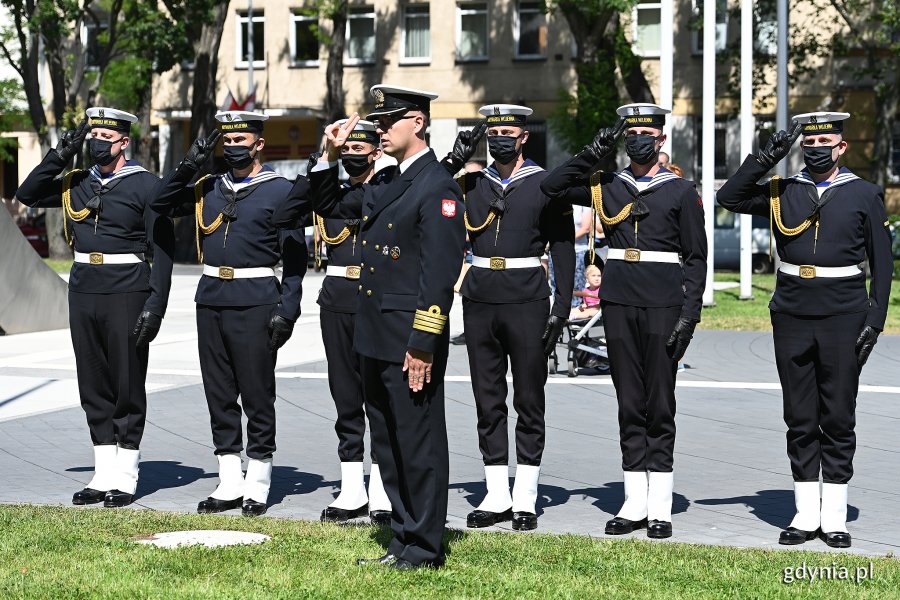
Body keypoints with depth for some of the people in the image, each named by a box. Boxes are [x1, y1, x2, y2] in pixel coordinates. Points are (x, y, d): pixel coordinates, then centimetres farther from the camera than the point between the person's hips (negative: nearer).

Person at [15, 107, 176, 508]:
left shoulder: (146, 185, -4)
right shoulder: (75, 183, 12)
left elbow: (162, 248, -6)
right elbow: (27, 195, 8)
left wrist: (155, 304, -13)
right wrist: (60, 155, -1)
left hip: (127, 293, -5)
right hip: (83, 291, 6)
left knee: (128, 384, 0)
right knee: (93, 385, 8)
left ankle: (125, 478, 8)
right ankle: (104, 475, 16)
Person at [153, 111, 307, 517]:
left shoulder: (279, 191, -3)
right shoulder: (209, 189, 13)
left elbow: (295, 257, -4)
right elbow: (163, 205, 14)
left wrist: (287, 311, -12)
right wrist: (189, 166, 1)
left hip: (255, 304, -6)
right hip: (210, 301, 6)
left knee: (257, 396, 1)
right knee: (219, 396, 8)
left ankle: (257, 487, 10)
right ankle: (229, 485, 17)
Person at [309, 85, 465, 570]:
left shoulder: (437, 188, -13)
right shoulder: (384, 184, 14)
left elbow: (439, 274, -19)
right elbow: (329, 207, 29)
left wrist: (423, 345, -21)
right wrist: (331, 157, 13)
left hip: (411, 342, -9)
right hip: (375, 339, 9)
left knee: (419, 443, 0)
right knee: (387, 441, 14)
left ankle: (424, 548, 9)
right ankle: (404, 536, 24)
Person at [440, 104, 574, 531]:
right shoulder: (470, 183, 10)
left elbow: (563, 250, 0)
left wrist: (561, 308, -7)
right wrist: (453, 160, -6)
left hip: (527, 303, -3)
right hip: (480, 303, 4)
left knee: (529, 400, 2)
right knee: (488, 401, 6)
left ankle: (525, 499, 10)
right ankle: (497, 496, 14)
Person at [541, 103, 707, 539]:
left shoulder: (681, 192, 3)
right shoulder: (607, 187, 11)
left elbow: (696, 258, 1)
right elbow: (552, 187, 3)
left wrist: (689, 314, -8)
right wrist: (594, 153, -4)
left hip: (663, 306, -3)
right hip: (618, 303, 3)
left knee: (660, 404, 0)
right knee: (629, 403, 6)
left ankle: (660, 507, 5)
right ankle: (635, 503, 11)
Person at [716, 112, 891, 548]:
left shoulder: (864, 196, 2)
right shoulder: (782, 192, 7)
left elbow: (882, 262, 3)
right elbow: (729, 198, -4)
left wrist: (875, 320, -5)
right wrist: (766, 158, -13)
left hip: (843, 318, -2)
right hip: (792, 317, 2)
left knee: (838, 419, 3)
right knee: (799, 419, 6)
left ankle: (834, 517, 12)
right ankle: (806, 515, 14)